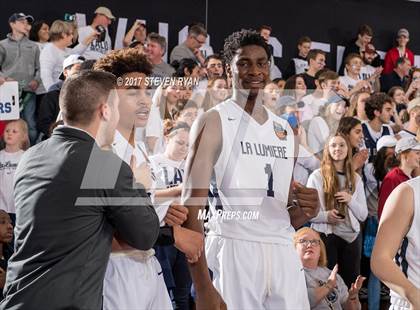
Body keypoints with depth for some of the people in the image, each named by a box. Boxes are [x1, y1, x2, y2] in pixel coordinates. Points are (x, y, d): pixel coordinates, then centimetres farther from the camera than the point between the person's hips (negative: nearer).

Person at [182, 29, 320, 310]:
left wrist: (307, 211, -2)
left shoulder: (284, 129, 16)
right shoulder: (213, 122, -3)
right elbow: (191, 206, -11)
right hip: (235, 249, -5)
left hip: (283, 252, 6)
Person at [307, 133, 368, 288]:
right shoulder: (317, 176, 0)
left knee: (352, 284, 5)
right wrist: (325, 216, -21)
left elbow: (363, 215, 10)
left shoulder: (356, 178, 11)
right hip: (325, 236, -3)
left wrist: (350, 200, -8)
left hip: (352, 236, 3)